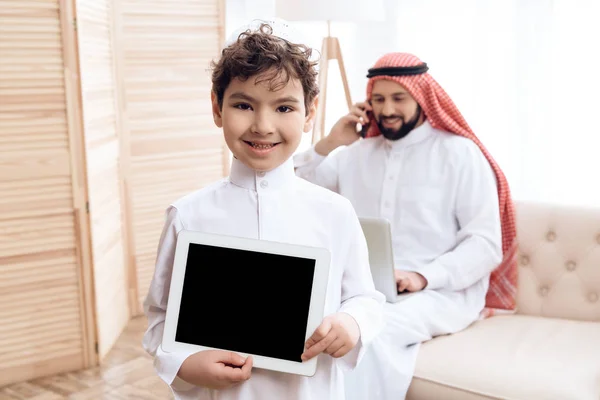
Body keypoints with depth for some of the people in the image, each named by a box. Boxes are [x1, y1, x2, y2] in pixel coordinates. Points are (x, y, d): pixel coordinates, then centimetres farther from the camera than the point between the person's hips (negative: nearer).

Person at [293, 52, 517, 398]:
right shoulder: (357, 153, 16)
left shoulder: (460, 153, 1)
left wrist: (422, 276, -21)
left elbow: (486, 244, -7)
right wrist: (328, 144, 2)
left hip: (443, 291, -4)